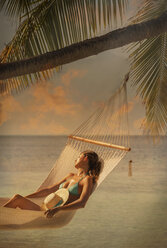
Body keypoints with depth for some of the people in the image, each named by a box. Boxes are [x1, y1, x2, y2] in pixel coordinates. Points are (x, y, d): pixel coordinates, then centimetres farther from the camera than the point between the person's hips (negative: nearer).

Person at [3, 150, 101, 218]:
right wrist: (24, 198, 21)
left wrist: (57, 209, -33)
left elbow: (82, 203, -19)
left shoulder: (88, 180, -2)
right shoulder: (71, 176, 24)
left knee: (17, 199, -20)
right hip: (49, 210, 7)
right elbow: (49, 190, 27)